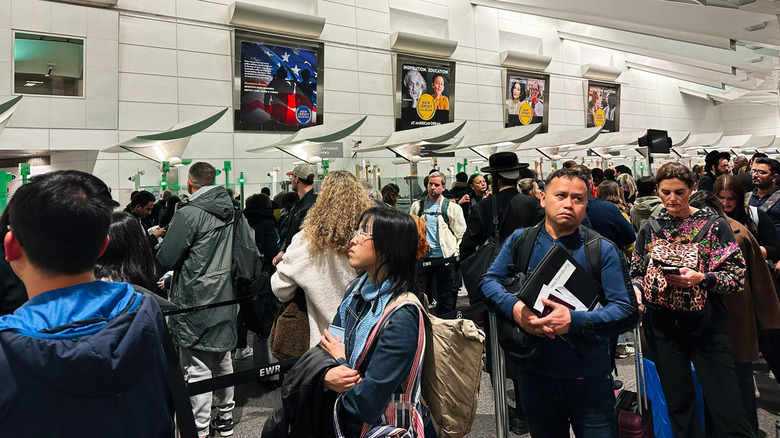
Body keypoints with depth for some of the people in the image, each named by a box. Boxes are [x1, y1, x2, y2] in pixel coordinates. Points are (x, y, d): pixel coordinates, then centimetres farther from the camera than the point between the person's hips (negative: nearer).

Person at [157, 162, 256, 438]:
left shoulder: (188, 214, -17)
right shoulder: (233, 211, 4)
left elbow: (165, 259, -13)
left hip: (195, 303, -7)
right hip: (226, 299, 7)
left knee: (197, 369, 1)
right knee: (223, 361, 19)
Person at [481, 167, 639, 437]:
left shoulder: (603, 251, -7)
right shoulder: (520, 240, -1)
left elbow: (628, 311, -12)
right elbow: (490, 280, -1)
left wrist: (574, 321, -27)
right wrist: (514, 307, -21)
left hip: (589, 381, -2)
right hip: (534, 374, 2)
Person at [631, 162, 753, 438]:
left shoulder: (713, 225, -2)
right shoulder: (649, 230, 6)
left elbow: (738, 276, -7)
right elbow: (637, 274, 11)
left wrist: (702, 278, -23)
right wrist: (636, 290, -9)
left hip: (705, 326, -2)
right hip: (663, 327, 3)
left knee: (727, 410, -2)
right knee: (678, 402, 13)